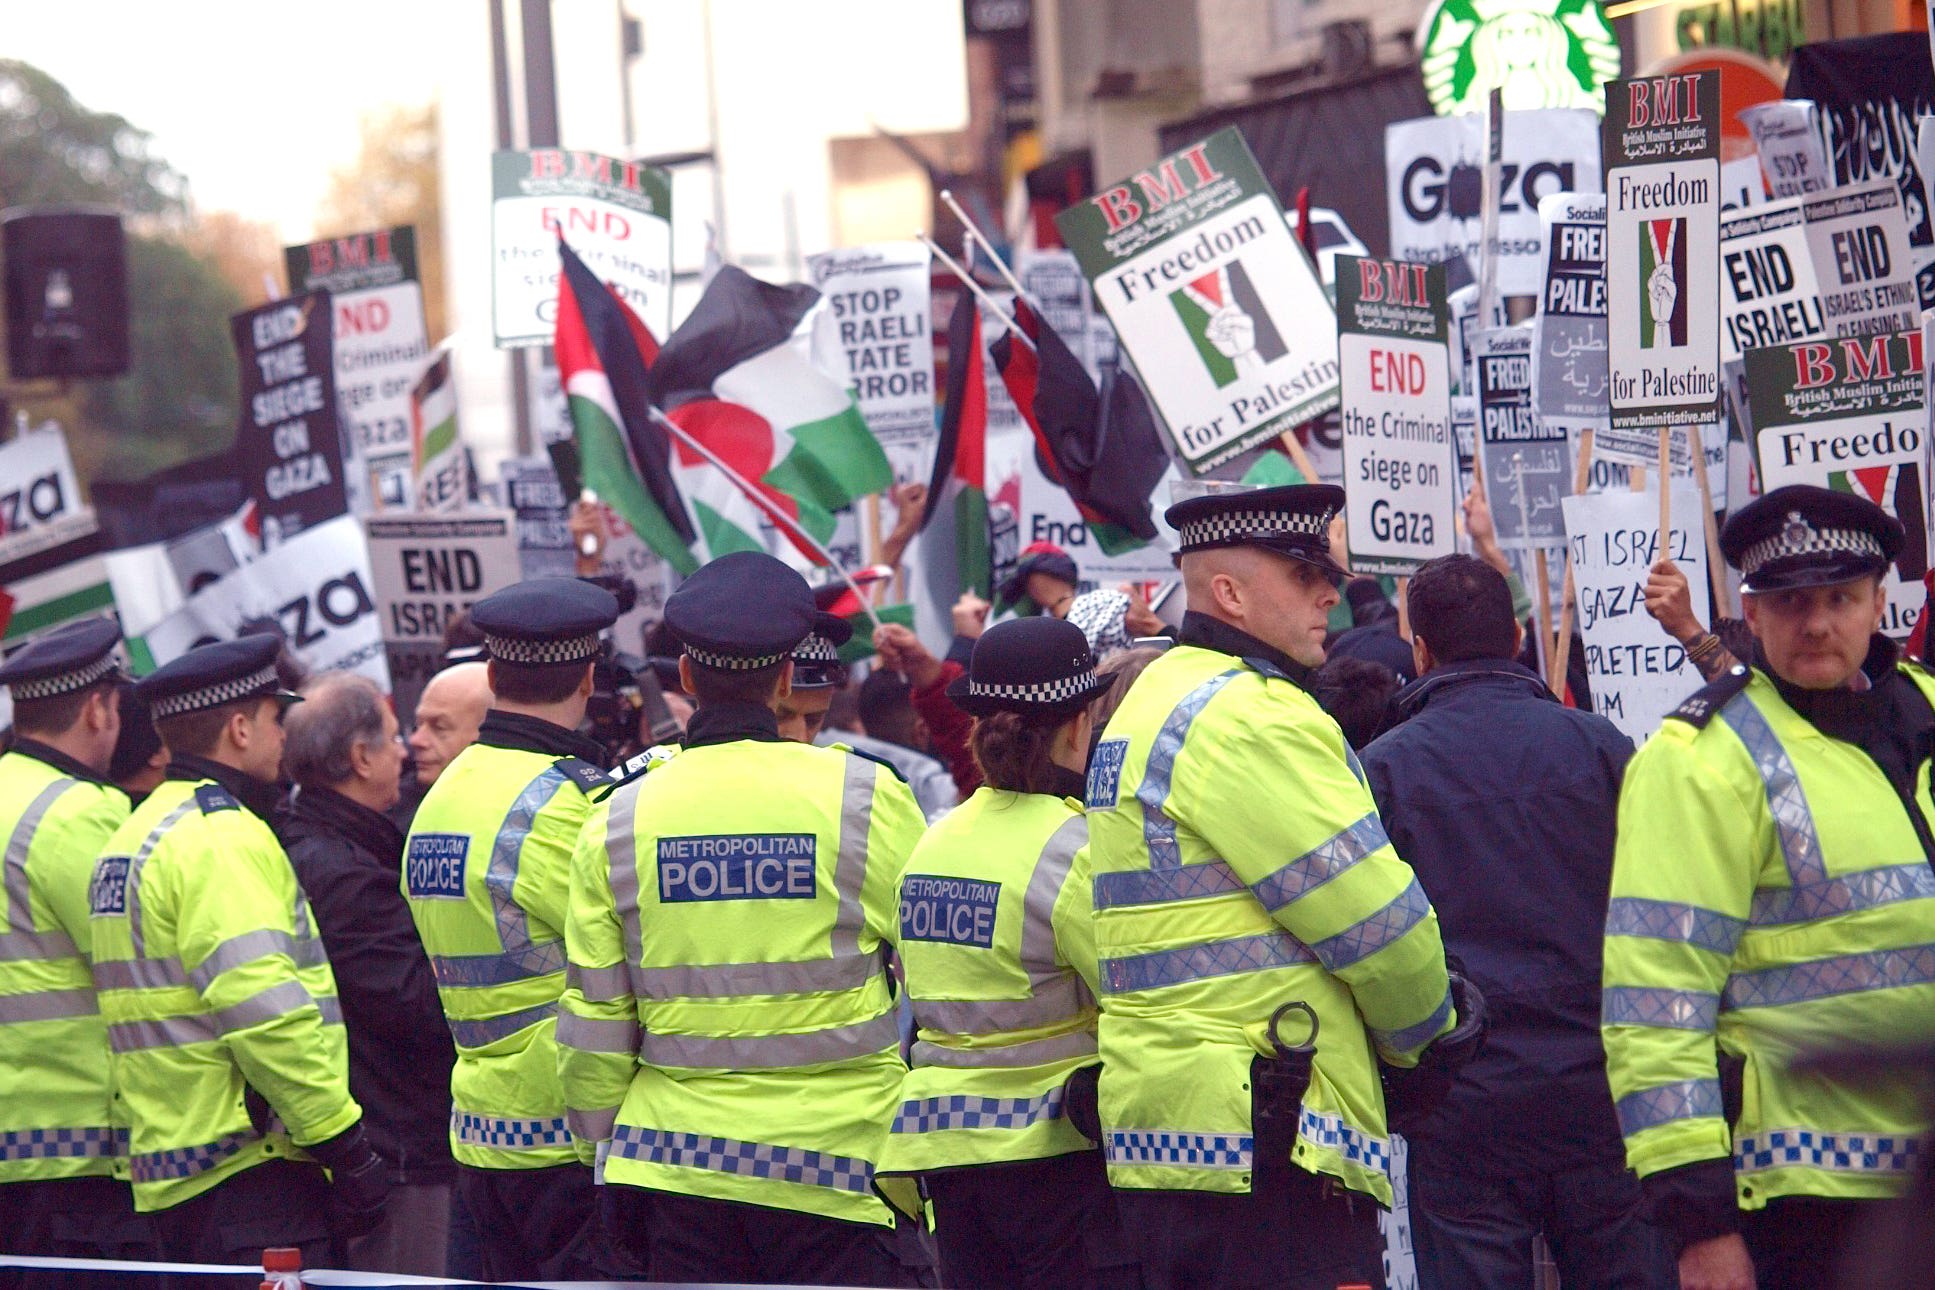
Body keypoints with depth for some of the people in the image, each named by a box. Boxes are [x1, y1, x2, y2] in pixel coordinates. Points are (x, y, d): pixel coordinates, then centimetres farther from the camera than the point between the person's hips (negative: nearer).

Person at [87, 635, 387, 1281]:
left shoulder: (132, 839, 19)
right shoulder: (224, 837, -12)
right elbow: (268, 1017, -20)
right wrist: (348, 1149, -16)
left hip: (170, 1176, 10)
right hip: (249, 1174, -10)